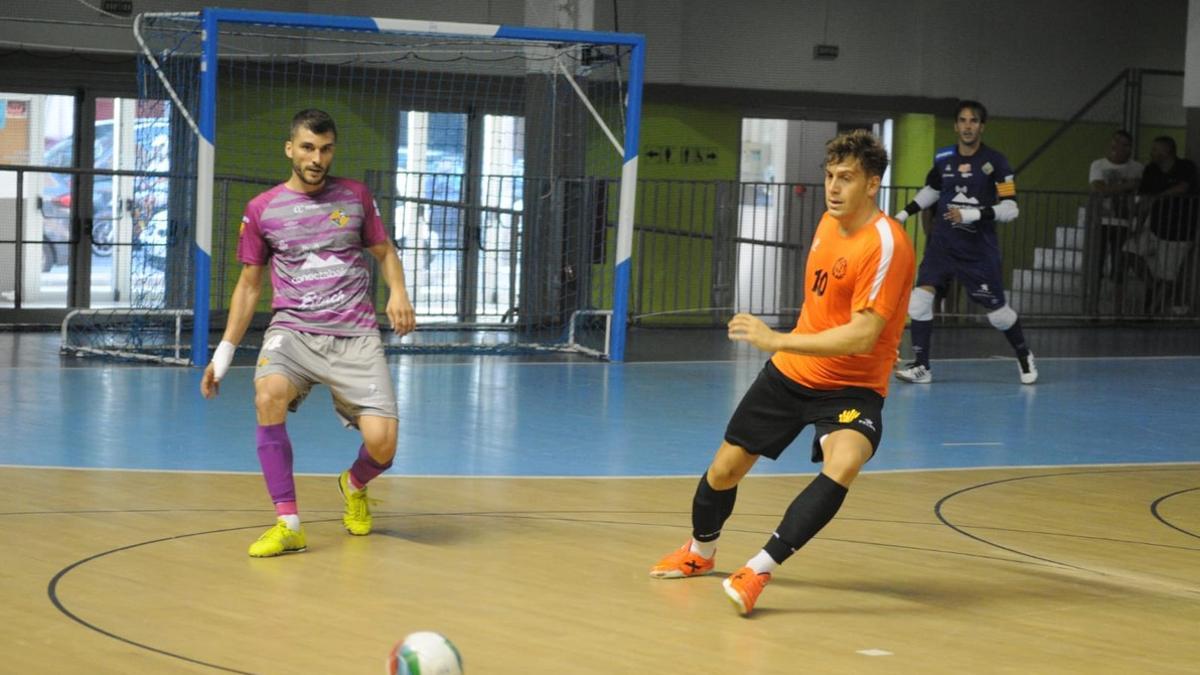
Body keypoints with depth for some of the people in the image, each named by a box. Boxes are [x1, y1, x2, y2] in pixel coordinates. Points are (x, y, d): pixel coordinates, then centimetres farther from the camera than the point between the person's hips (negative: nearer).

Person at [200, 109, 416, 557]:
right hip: (293, 330, 0)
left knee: (381, 443, -15)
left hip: (355, 335, 0)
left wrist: (397, 292, -4)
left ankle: (355, 485, 26)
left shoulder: (355, 196, 7)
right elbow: (249, 284, 14)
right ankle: (287, 525, -23)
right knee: (269, 396, -34)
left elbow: (384, 252, 18)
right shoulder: (261, 209, 6)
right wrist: (224, 351, 9)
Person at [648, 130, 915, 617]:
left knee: (842, 464, -35)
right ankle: (699, 553, 41)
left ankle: (757, 572, -33)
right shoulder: (829, 221, 0)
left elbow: (862, 336, -30)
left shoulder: (886, 244, -23)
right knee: (724, 469, 12)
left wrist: (777, 340, -35)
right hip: (789, 374, 7)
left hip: (852, 388, -7)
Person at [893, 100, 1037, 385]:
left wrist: (972, 215, -23)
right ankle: (921, 366, -4)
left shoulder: (995, 162, -10)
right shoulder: (942, 158, 1)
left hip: (980, 250, -3)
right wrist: (904, 214, 17)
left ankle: (1024, 356, 32)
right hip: (942, 244, 3)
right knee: (920, 297, -14)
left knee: (997, 312, 4)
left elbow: (1010, 209, -13)